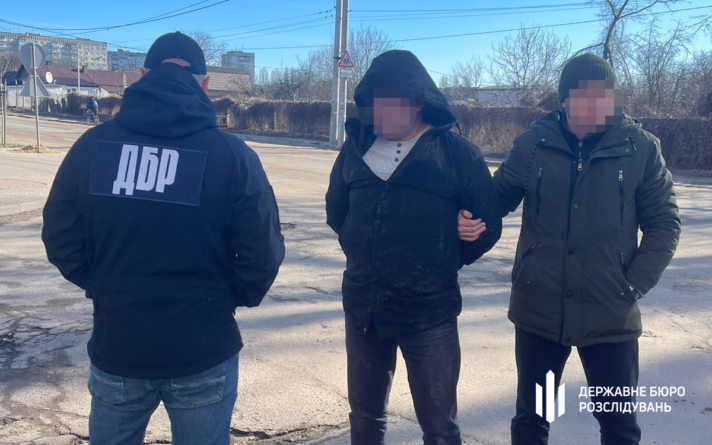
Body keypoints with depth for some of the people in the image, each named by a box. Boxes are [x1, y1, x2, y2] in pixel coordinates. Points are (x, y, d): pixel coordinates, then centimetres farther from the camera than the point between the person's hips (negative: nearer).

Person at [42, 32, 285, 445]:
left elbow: (61, 240, -1)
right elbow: (263, 254, -13)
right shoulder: (232, 154, -12)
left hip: (116, 347, 2)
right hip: (204, 353, -2)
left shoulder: (92, 146, -5)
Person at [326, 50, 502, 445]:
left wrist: (439, 264, 4)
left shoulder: (456, 153, -9)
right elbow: (336, 209, 17)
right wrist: (363, 253, 11)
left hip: (429, 313, -4)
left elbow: (487, 225, -3)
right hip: (361, 309, 4)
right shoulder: (357, 145, 3)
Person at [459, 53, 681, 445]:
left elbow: (664, 222, -1)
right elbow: (497, 197, 5)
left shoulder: (640, 148, -6)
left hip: (611, 314, 0)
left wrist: (634, 285, -9)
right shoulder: (533, 143, -4)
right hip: (538, 310, 1)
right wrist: (472, 219, -17)